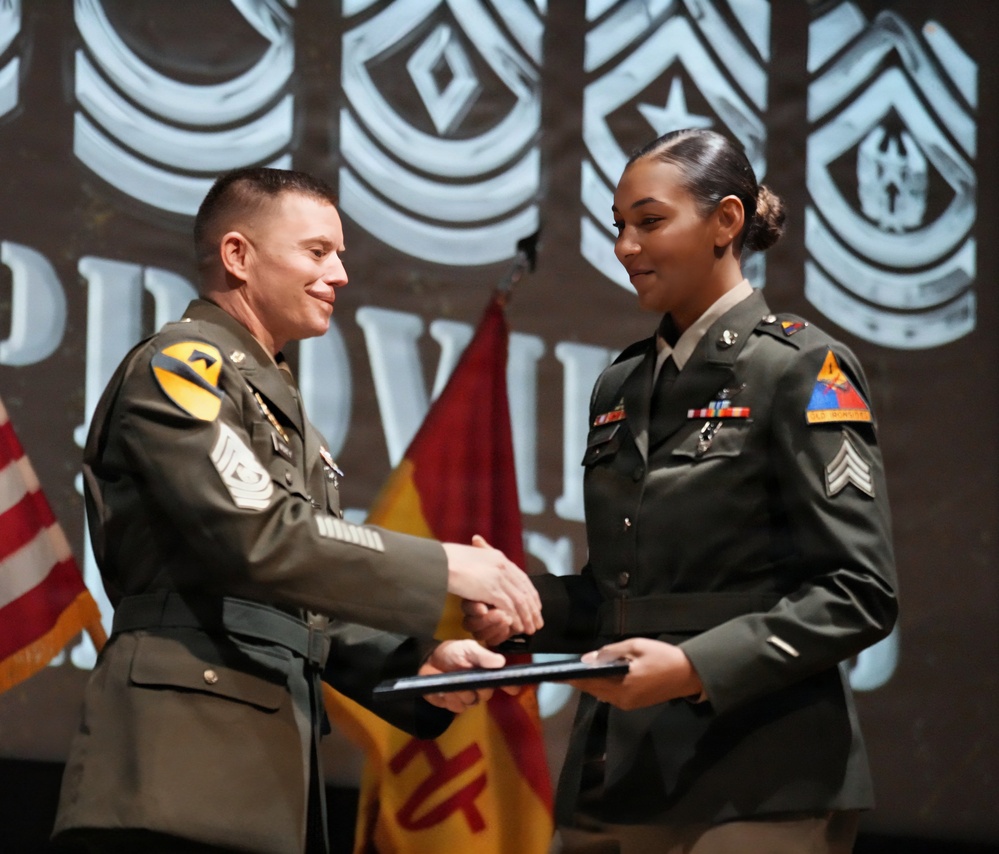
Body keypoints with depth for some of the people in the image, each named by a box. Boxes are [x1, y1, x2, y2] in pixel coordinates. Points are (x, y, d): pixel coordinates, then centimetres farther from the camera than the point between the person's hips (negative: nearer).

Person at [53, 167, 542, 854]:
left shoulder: (279, 403, 26)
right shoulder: (181, 366, -2)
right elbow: (258, 537, -17)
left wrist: (419, 660, 6)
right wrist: (443, 568, -14)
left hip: (273, 766, 9)